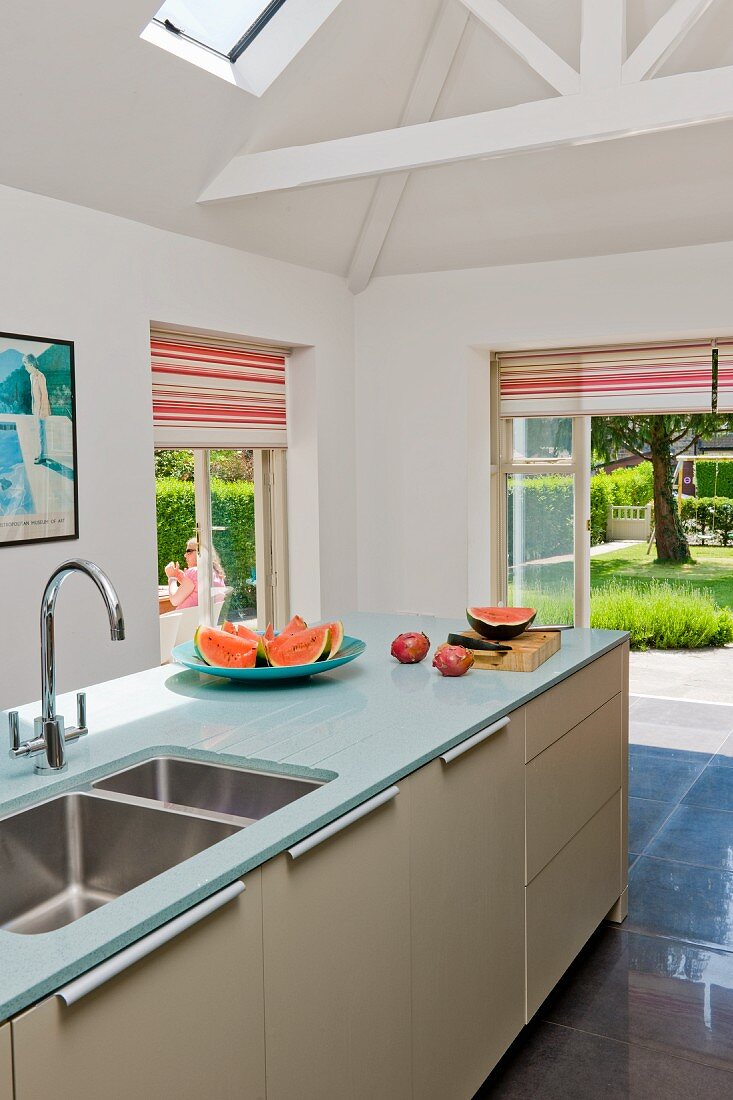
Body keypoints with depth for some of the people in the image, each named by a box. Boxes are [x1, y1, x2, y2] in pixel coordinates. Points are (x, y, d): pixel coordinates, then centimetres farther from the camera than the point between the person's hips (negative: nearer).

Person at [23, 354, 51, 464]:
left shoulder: (40, 376, -19)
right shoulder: (32, 376, 10)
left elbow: (44, 394, -19)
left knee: (41, 431, -5)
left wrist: (41, 410, -19)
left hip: (41, 408, -9)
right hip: (36, 408, 9)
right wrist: (33, 407, 18)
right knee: (40, 431, 15)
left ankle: (43, 456, 0)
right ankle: (41, 453, 24)